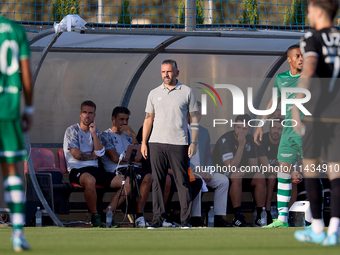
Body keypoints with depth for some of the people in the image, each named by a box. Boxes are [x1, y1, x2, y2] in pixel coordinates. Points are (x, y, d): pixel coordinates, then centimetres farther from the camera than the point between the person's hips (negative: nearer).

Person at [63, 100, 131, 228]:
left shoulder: (95, 132, 20)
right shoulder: (72, 130, 3)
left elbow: (100, 153, 4)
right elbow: (76, 154, -9)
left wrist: (94, 134, -3)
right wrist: (93, 156, 5)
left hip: (95, 169, 6)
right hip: (78, 170, -6)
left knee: (128, 183, -11)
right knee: (90, 180, -44)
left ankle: (106, 213, -10)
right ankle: (94, 216, -25)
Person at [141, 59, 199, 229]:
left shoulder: (187, 92, 5)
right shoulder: (154, 93, 12)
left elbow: (194, 119, 5)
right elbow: (148, 119, 15)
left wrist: (194, 143, -4)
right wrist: (143, 142, 6)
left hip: (179, 144, -3)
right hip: (157, 143, 3)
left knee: (182, 182, -3)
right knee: (157, 181, 0)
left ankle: (185, 220, -1)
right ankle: (157, 219, 3)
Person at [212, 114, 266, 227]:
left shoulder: (250, 139, 0)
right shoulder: (226, 140, -21)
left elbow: (254, 165, -1)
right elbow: (231, 167, -30)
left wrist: (244, 170, -24)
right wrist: (241, 145, -32)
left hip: (241, 172, 6)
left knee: (260, 178, -16)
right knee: (236, 177, -36)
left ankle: (260, 216, -14)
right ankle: (238, 217, -36)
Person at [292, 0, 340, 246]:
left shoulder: (313, 40, -5)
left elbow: (308, 70, -22)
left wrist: (296, 107, -24)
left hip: (315, 114, -4)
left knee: (310, 168, 9)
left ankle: (317, 229, 11)